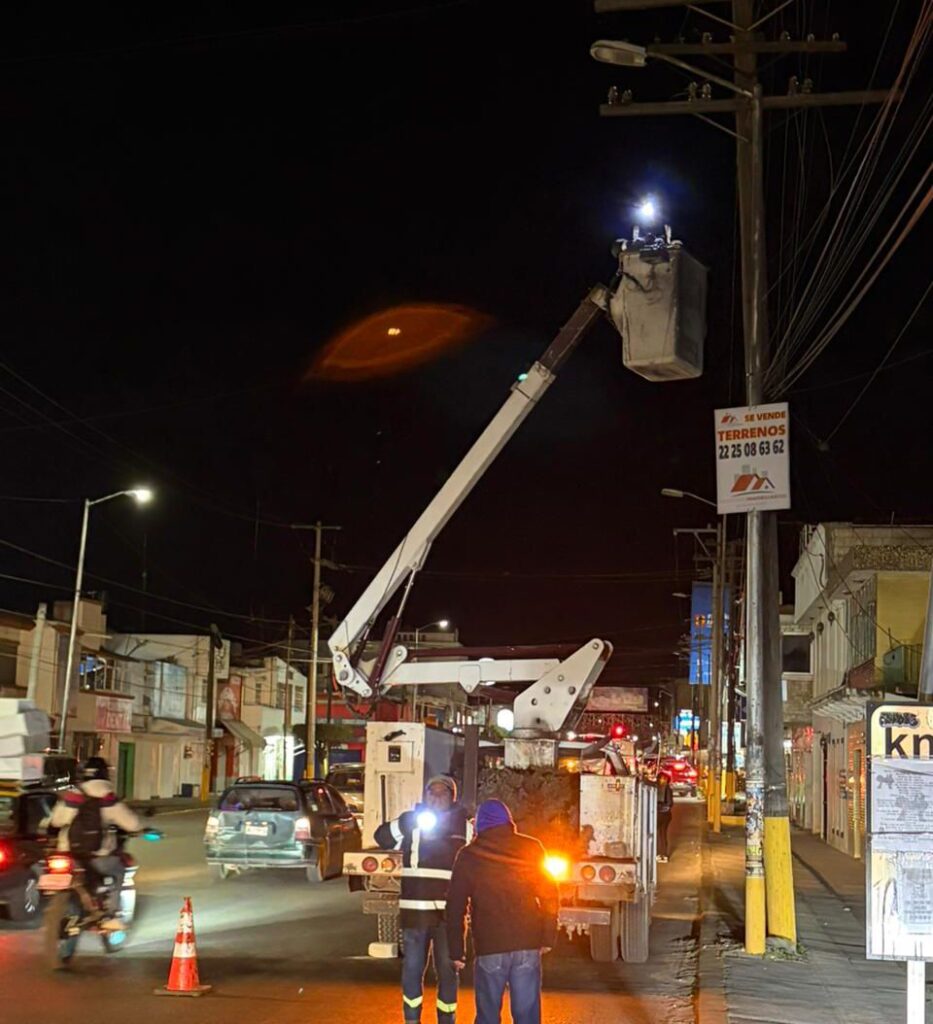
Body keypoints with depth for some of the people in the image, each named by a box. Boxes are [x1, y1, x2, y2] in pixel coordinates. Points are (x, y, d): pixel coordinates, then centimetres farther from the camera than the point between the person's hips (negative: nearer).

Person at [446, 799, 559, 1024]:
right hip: (528, 945, 1)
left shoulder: (468, 856, 3)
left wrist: (456, 951, 6)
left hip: (489, 947, -1)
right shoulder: (531, 848, 4)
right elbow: (550, 895, 3)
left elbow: (455, 907, 1)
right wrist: (548, 937, 9)